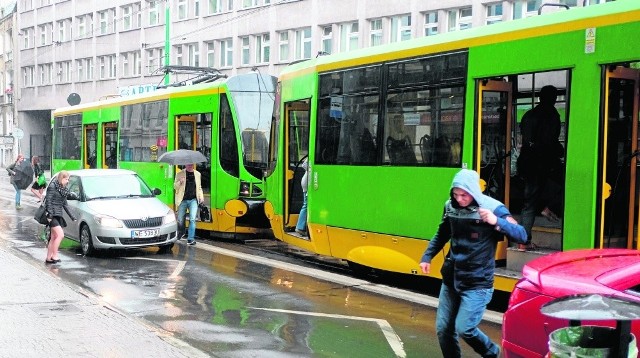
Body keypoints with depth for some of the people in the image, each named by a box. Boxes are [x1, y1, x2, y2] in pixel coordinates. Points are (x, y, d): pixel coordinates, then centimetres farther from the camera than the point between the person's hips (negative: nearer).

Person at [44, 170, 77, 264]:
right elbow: (48, 201, -13)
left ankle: (49, 258, 12)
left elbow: (65, 205, 21)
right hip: (52, 215, -8)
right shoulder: (52, 186, -7)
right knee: (60, 235, -16)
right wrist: (49, 214, -21)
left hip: (58, 215, 8)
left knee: (54, 238, 7)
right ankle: (54, 256, -11)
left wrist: (72, 216, 19)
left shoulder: (63, 189, 17)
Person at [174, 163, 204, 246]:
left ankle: (190, 239, -11)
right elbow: (175, 186, 3)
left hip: (193, 200, 0)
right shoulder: (180, 174, 3)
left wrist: (201, 196, 6)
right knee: (180, 220, 9)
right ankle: (180, 234, 35)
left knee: (192, 219, -12)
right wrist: (180, 182, -18)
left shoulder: (197, 174, 11)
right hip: (183, 200, 0)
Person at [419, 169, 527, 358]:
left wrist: (497, 222, -34)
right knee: (443, 329, 6)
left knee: (464, 329, -12)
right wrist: (427, 256, 12)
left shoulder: (492, 208, -14)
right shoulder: (451, 206, 1)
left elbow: (522, 235, -19)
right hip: (451, 279, 5)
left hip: (477, 283, -5)